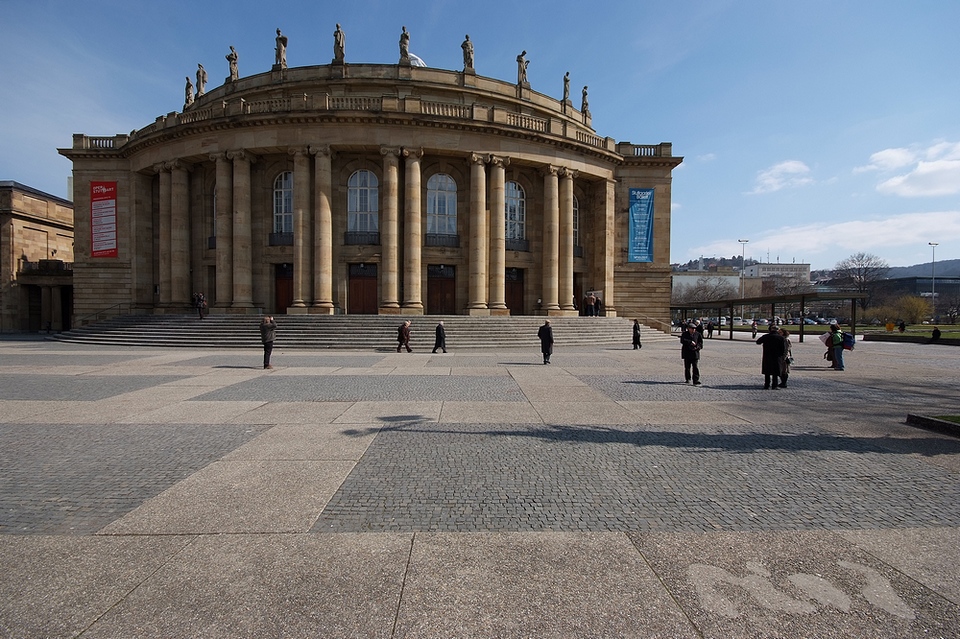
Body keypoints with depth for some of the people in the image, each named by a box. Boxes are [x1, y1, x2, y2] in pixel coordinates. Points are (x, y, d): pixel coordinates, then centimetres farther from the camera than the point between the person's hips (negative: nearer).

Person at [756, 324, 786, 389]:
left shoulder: (765, 337, -6)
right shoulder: (780, 337, -5)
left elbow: (758, 342, 8)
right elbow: (784, 349, -4)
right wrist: (780, 354, 10)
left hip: (767, 357, 0)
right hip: (776, 358, 0)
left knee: (767, 373, 8)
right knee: (775, 373, 9)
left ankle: (767, 386, 8)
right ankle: (775, 385, 10)